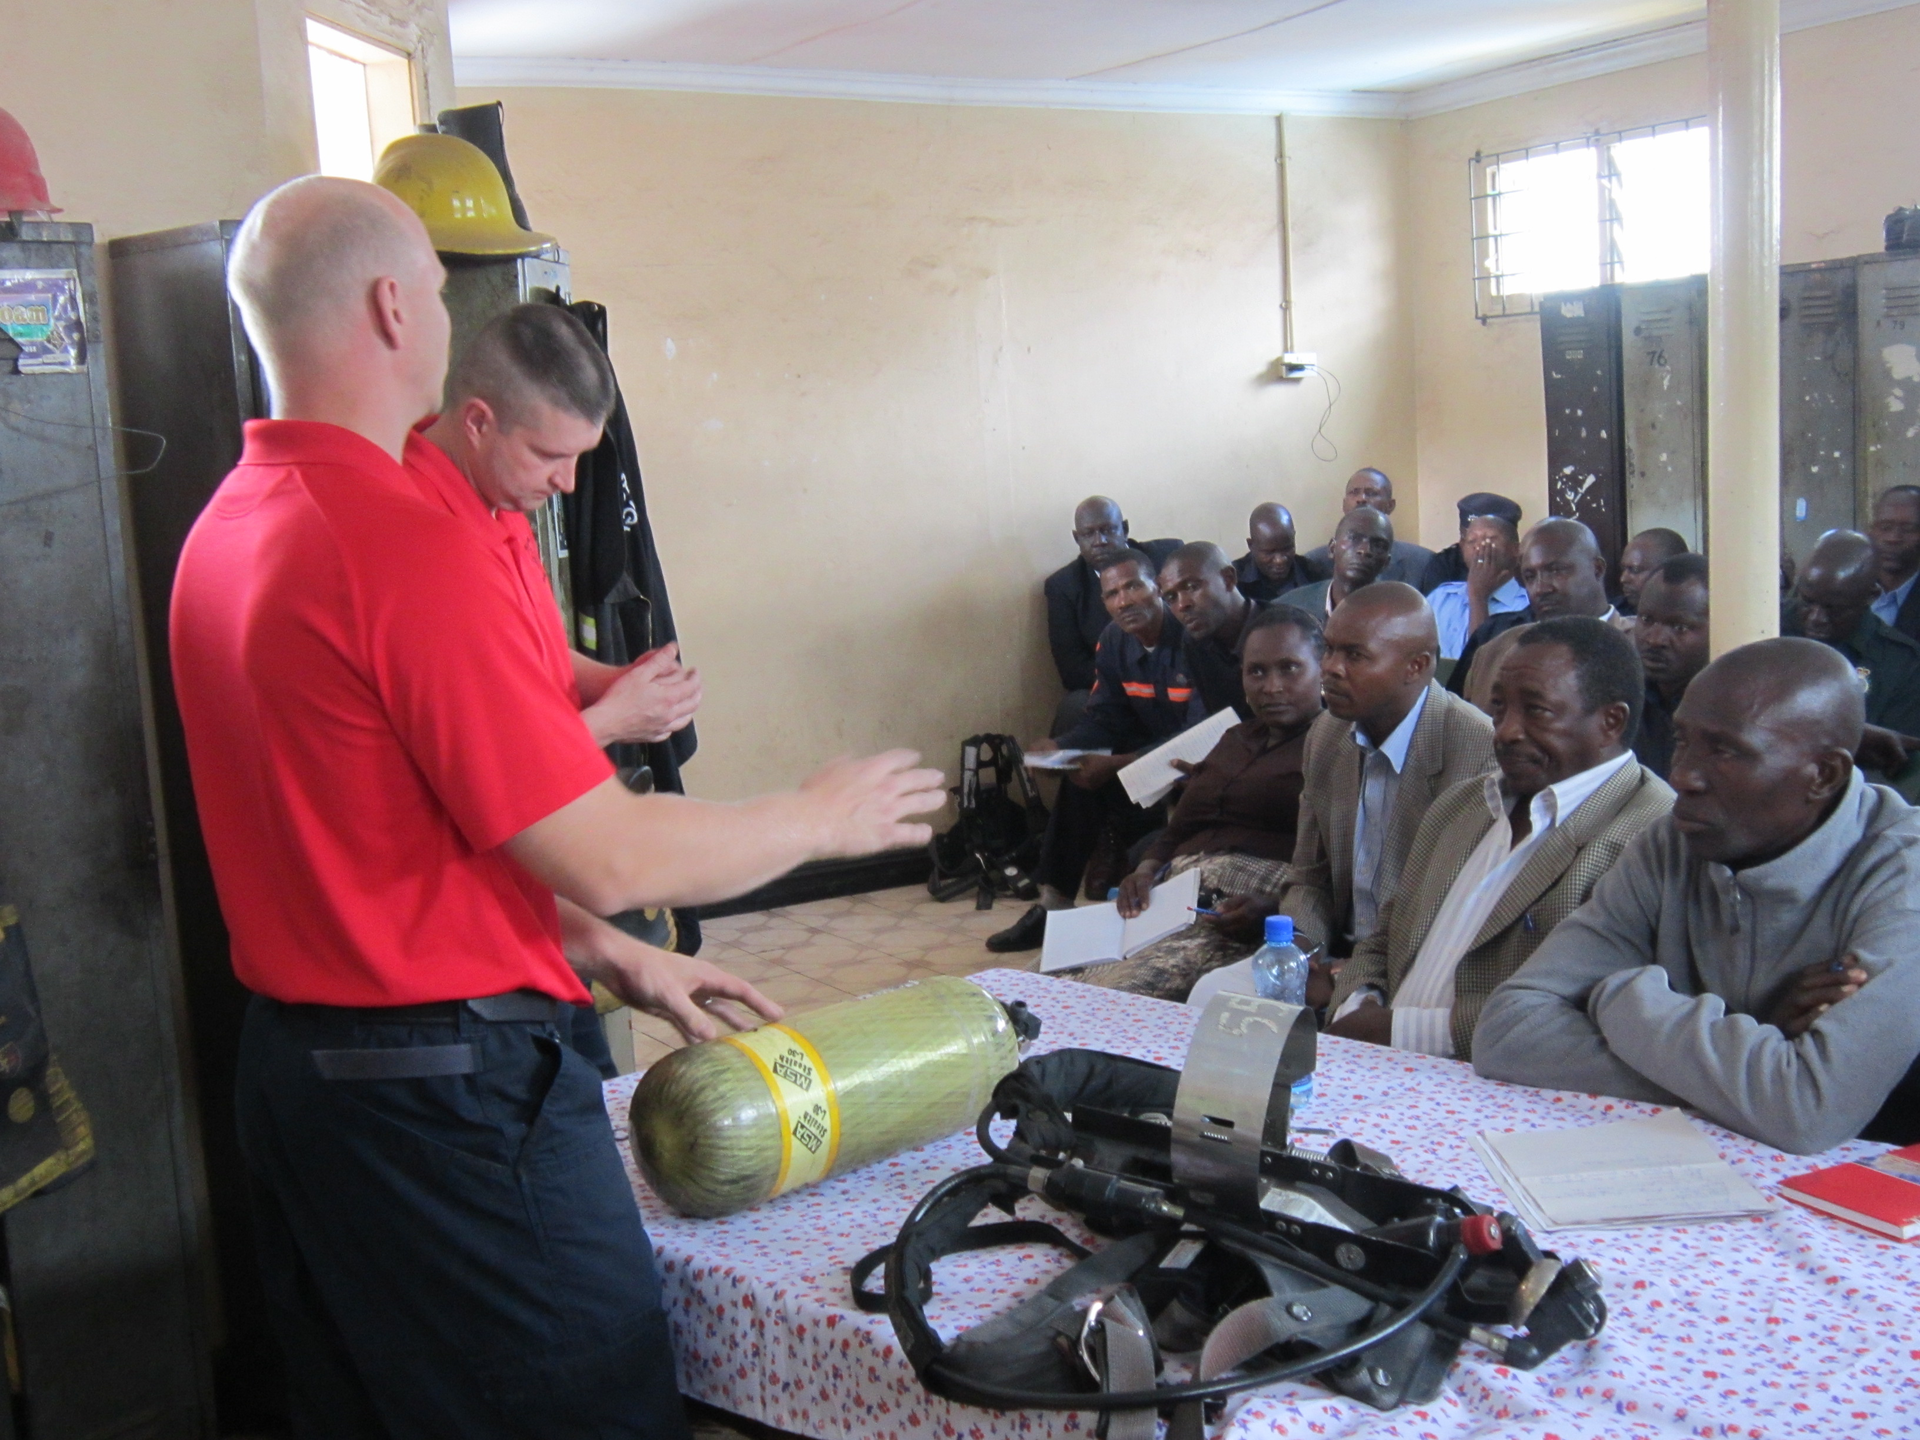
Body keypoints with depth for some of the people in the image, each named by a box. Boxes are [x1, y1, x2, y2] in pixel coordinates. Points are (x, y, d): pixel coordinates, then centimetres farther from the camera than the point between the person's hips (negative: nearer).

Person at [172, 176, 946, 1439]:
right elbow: (604, 857, -21)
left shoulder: (228, 525, 8)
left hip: (288, 1051, 10)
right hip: (449, 1086, -9)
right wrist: (824, 816, -5)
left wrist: (613, 955, 15)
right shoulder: (417, 539, -22)